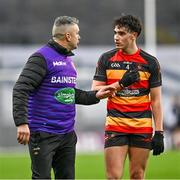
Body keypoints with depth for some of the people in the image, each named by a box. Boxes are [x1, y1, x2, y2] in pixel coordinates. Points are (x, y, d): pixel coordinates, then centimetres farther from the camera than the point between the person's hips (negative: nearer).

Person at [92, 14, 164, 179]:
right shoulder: (106, 59, 4)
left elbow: (156, 100, 4)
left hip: (142, 127, 0)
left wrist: (159, 132, -2)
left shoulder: (150, 62, 2)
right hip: (115, 127, 0)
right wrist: (120, 83, -13)